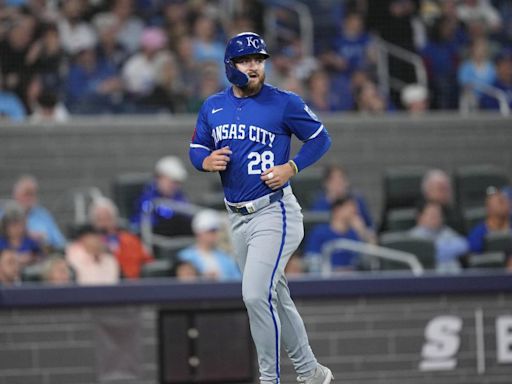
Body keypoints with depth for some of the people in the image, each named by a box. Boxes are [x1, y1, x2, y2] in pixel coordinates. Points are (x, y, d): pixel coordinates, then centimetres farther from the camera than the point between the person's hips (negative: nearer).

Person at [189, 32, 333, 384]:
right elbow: (197, 147, 15)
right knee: (276, 298, 16)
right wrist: (206, 161, -7)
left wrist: (291, 168, -13)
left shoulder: (284, 103, -8)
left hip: (274, 213, -6)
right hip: (237, 218, 6)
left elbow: (321, 138, 0)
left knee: (256, 295, -18)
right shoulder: (213, 107, 7)